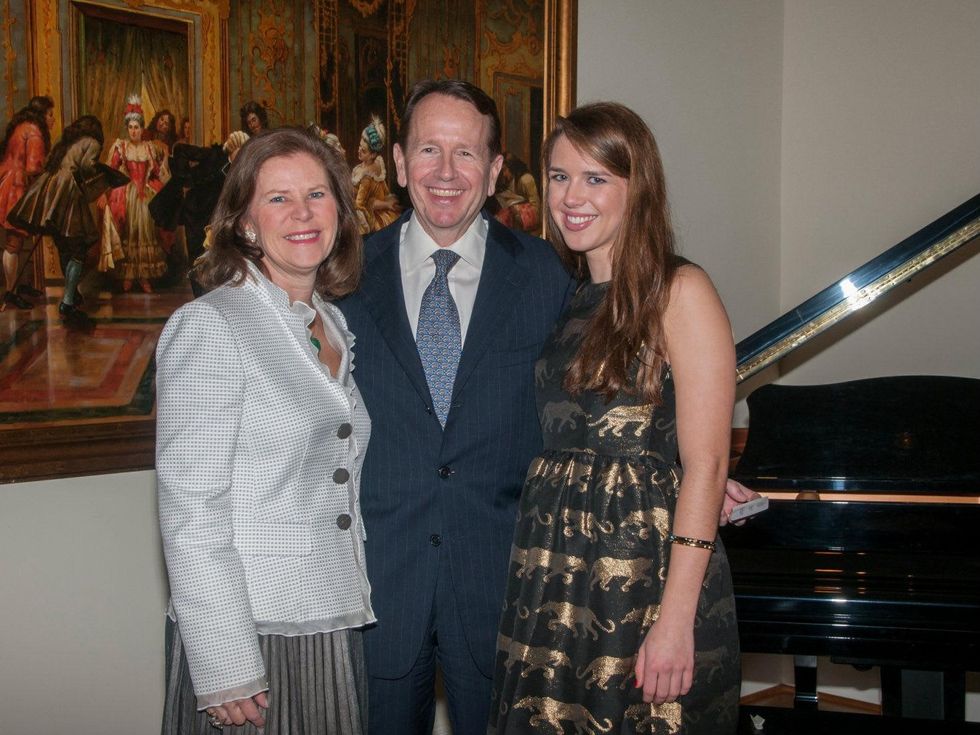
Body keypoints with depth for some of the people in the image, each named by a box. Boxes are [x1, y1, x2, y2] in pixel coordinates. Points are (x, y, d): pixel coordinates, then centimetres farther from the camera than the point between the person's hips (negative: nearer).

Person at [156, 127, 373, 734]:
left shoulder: (335, 325, 10)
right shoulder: (207, 327, -11)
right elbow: (191, 510, -15)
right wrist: (223, 670, -18)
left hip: (337, 628, 6)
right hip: (248, 637, -6)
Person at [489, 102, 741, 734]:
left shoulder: (679, 291, -7)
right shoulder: (567, 300, 13)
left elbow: (706, 463, -13)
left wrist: (676, 618, -18)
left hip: (648, 567, -6)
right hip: (553, 570, 6)